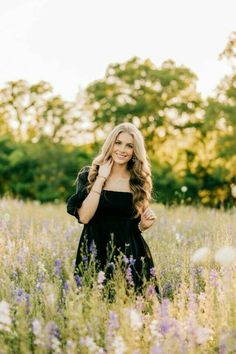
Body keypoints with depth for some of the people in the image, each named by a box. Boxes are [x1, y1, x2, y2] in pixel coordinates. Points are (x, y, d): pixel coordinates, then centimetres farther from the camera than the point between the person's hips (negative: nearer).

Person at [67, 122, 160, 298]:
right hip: (96, 253, -2)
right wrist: (101, 178, -12)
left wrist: (145, 224, -6)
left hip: (131, 254, 2)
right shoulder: (89, 175, 0)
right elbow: (84, 217, -15)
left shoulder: (140, 181, 7)